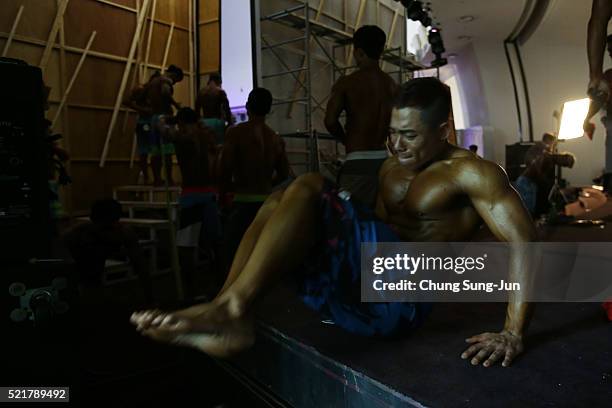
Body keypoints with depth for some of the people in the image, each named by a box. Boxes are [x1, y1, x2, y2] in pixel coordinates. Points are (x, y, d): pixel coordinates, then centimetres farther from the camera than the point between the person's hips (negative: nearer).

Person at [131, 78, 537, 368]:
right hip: (359, 285, 8)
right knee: (277, 201, -2)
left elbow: (523, 242, -12)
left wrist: (512, 335, -19)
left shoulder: (471, 172, -3)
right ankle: (225, 315, -21)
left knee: (308, 189, -22)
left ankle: (231, 310, -27)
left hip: (402, 296, -8)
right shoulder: (392, 169, 20)